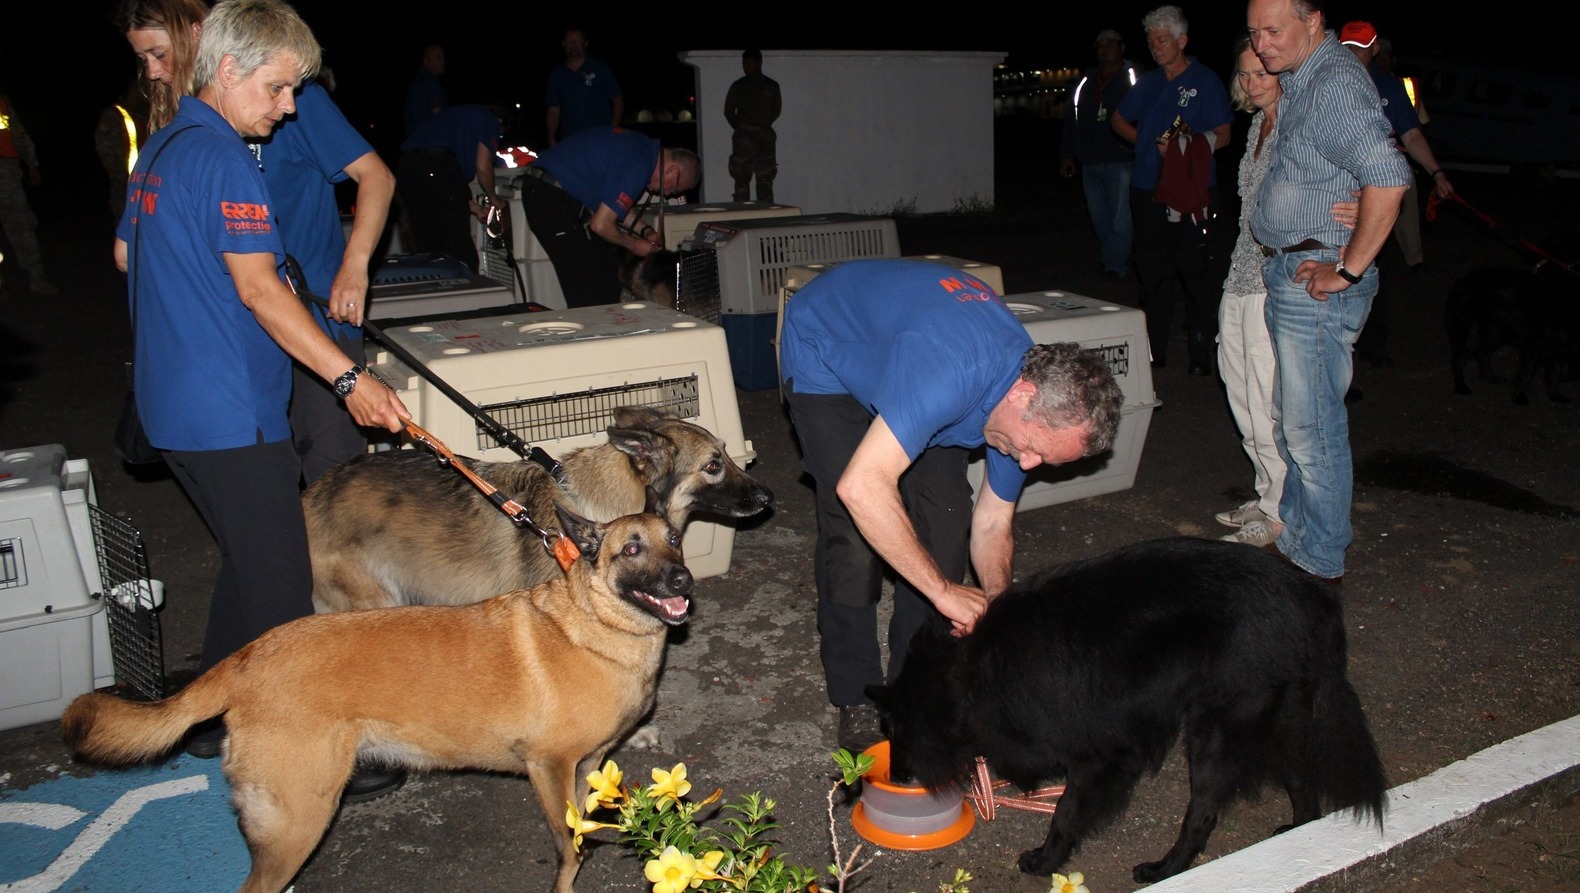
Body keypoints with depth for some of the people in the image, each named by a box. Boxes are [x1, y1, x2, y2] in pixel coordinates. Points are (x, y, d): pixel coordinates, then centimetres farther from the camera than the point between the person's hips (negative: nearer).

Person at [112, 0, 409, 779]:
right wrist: (349, 377, -25)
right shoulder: (223, 159, -17)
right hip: (229, 414, -10)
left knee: (249, 560, 21)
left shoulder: (160, 150, 14)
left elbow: (128, 253, 25)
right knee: (277, 585, -3)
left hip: (174, 405, 10)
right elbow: (259, 289, -23)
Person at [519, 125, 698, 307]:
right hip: (549, 197, -10)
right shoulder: (636, 167, -22)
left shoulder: (645, 148, 8)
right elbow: (601, 225, -21)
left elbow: (615, 203, 21)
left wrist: (645, 231, 9)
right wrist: (633, 245, -5)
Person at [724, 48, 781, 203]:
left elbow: (776, 111, 13)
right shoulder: (738, 86, 7)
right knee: (742, 179, -7)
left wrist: (764, 126, 2)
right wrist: (740, 128, 1)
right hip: (743, 138, -1)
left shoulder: (772, 86, 10)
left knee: (765, 179, -2)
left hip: (765, 137, 1)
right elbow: (728, 111, 10)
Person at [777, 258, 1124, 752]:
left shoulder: (1040, 409, -16)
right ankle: (856, 698, 1)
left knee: (944, 516, -4)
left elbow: (993, 524, -3)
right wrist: (943, 588, -41)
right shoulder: (951, 372, -43)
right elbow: (861, 487, -49)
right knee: (855, 532, -16)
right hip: (824, 353, -6)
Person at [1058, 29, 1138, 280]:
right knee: (1099, 219, 11)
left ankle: (1116, 266, 2)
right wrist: (1067, 154, 10)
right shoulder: (1086, 80, 16)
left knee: (1120, 220, -6)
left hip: (1121, 162, -5)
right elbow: (1071, 117, 15)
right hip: (1090, 163, 5)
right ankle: (1107, 262, 22)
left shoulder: (1133, 78, 1)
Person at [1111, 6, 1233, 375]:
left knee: (1195, 272, -5)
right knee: (1152, 272, 9)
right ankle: (1154, 352, 18)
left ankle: (1202, 353, 3)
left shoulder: (1205, 81, -2)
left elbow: (1222, 135, -5)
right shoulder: (1149, 83, 15)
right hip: (1148, 191, 5)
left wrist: (1184, 146, -20)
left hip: (1193, 193, -5)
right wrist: (1150, 143, 10)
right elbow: (1119, 120, 27)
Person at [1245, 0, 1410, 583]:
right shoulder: (1298, 81, 13)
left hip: (1316, 281, -10)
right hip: (1287, 274, 10)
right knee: (1291, 419, 18)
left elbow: (1388, 178, -29)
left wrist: (1348, 269, -23)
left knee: (1312, 427, -2)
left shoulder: (1336, 83, -17)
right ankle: (1295, 534, 31)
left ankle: (1320, 562, 10)